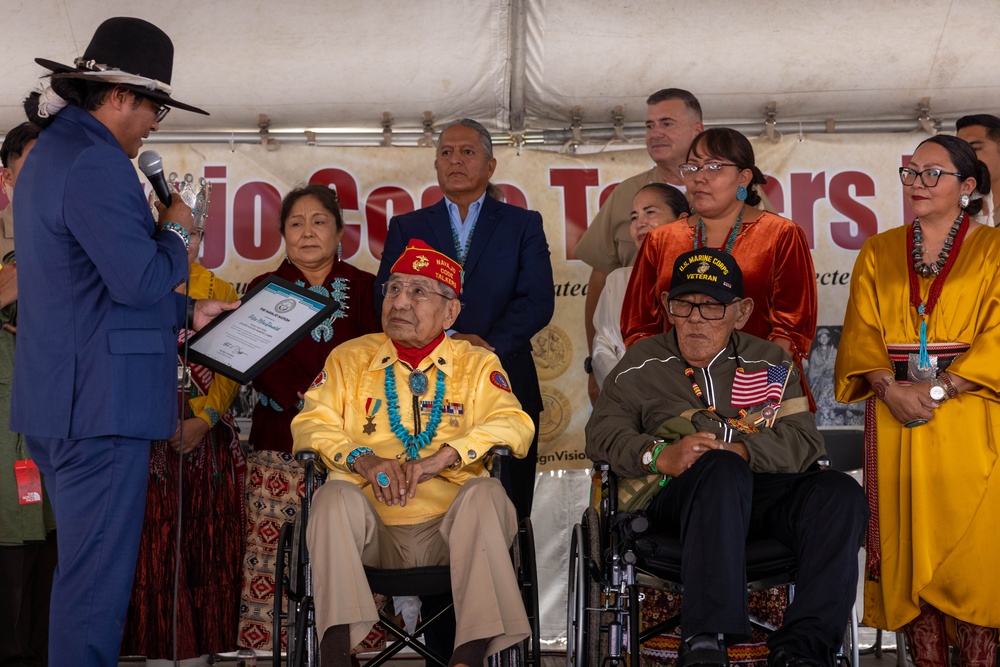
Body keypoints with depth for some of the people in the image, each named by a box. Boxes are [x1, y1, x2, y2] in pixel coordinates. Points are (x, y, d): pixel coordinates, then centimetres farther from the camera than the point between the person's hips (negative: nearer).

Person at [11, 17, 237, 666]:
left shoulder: (51, 154, 19)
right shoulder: (97, 163, -16)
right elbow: (141, 280, -22)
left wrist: (186, 312, 24)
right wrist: (175, 231, -3)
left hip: (60, 400, 11)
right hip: (101, 402, -11)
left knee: (84, 563, 19)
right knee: (98, 575, -5)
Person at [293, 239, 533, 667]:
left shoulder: (477, 364, 13)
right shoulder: (351, 359, 17)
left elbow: (513, 424, -5)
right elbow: (310, 422, 4)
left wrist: (442, 458, -21)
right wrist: (361, 459, -16)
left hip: (447, 530, -1)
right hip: (372, 531, 1)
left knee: (486, 494, -30)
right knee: (335, 496, -29)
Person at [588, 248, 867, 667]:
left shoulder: (772, 363, 23)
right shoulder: (643, 365, 21)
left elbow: (802, 440, 7)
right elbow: (603, 434, 8)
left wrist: (744, 452, -15)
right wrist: (660, 456, -13)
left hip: (763, 490, 3)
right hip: (676, 495, -2)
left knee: (840, 493, -27)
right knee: (722, 469, -38)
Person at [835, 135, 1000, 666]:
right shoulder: (879, 253, 15)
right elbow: (861, 333, 6)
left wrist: (937, 389, -14)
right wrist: (892, 388, -11)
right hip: (897, 421, 3)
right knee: (909, 546, 1)